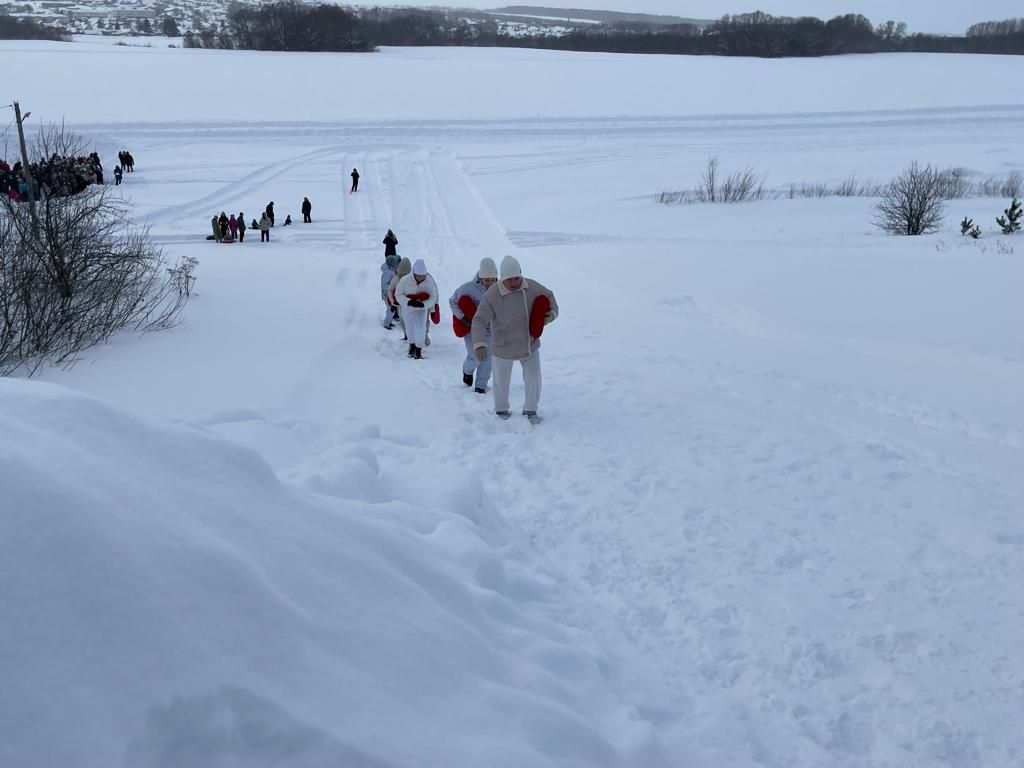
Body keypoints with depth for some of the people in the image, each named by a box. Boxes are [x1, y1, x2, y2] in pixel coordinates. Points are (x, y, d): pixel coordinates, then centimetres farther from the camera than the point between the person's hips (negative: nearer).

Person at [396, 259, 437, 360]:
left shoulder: (429, 281, -23)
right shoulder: (405, 280, -25)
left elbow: (433, 297, -17)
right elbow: (399, 295, -18)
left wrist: (423, 304, -36)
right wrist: (409, 302, -36)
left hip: (422, 309, -1)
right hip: (408, 309, 1)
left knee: (421, 329, -10)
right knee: (410, 328, 15)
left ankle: (418, 351, 5)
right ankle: (412, 345, 42)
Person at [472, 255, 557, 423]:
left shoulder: (532, 287, -15)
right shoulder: (492, 295, -27)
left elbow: (549, 297, 5)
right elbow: (479, 321, -29)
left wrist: (552, 313, -15)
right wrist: (479, 344, -43)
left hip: (530, 344, 3)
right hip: (503, 348, -3)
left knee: (534, 378, 10)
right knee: (501, 381, 15)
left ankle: (530, 410, 34)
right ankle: (501, 410, 42)